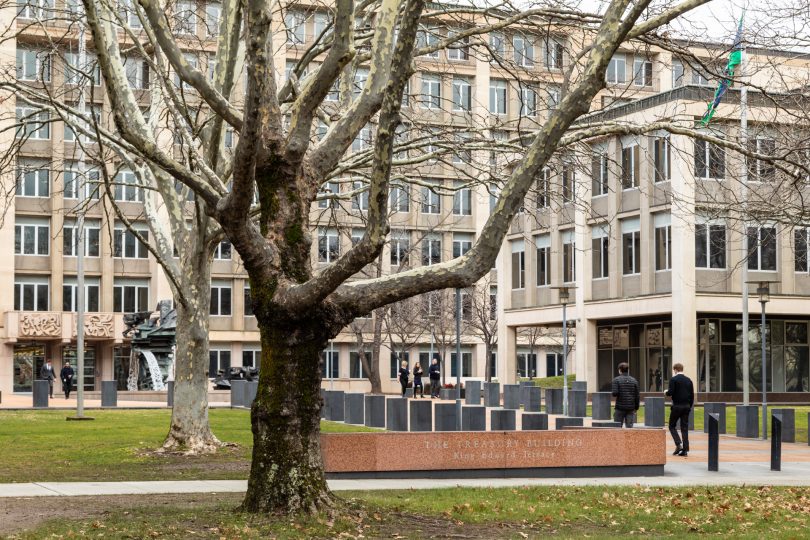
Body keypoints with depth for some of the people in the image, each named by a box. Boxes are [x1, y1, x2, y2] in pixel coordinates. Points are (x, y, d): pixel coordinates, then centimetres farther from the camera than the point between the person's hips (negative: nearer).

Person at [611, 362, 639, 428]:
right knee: (629, 426, 2)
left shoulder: (616, 380, -4)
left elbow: (615, 393, -15)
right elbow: (637, 396, 6)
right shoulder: (634, 380, 6)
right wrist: (636, 407, 14)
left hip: (620, 408, -3)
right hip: (631, 408, 3)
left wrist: (612, 392, 9)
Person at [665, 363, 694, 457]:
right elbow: (692, 395, 9)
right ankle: (685, 449, 2)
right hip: (686, 406, 5)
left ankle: (678, 444, -9)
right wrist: (689, 406, 16)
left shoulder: (673, 379, -7)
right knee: (685, 428, 6)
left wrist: (666, 392, 6)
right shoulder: (689, 380, 9)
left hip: (677, 406, -5)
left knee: (672, 426, 8)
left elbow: (670, 392, -16)